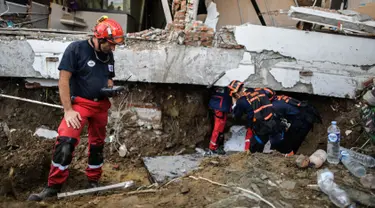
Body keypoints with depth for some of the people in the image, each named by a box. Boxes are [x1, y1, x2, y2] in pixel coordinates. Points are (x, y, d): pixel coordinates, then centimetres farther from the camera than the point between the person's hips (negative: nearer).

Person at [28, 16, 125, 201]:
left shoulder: (108, 56, 7)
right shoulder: (76, 49, -12)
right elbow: (63, 80, -14)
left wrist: (110, 87, -5)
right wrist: (68, 110, -19)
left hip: (101, 106, 6)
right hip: (80, 104, -6)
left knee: (97, 144, 12)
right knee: (65, 141, -21)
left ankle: (93, 182, 28)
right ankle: (53, 186, -13)